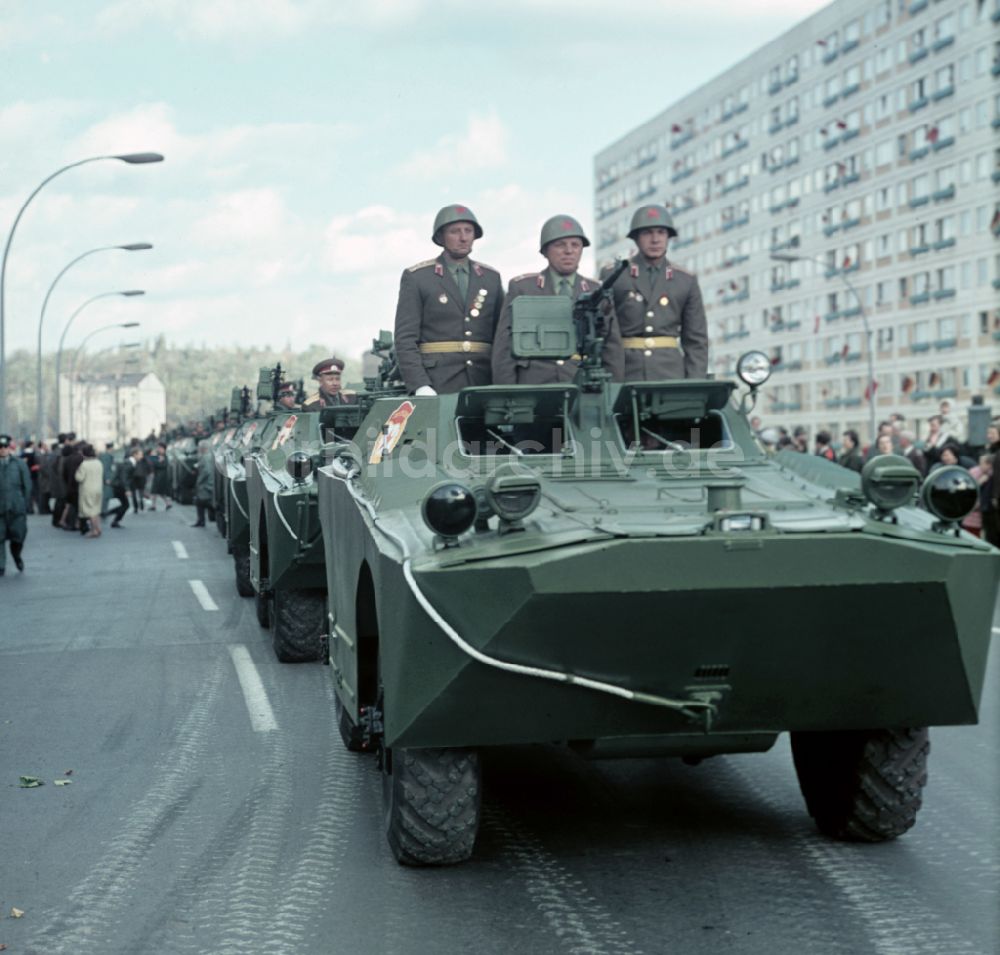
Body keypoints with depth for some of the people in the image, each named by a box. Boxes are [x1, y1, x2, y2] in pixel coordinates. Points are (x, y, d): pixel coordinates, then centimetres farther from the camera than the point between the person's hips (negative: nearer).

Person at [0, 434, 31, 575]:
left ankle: (16, 556, 33)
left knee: (18, 537, 3)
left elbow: (27, 486, 6)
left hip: (16, 508, 0)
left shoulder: (19, 464, 5)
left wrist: (25, 505, 1)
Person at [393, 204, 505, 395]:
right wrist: (420, 386, -14)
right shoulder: (416, 277, 5)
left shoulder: (491, 278, 16)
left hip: (483, 384, 3)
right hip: (436, 387, -3)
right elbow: (405, 338, -2)